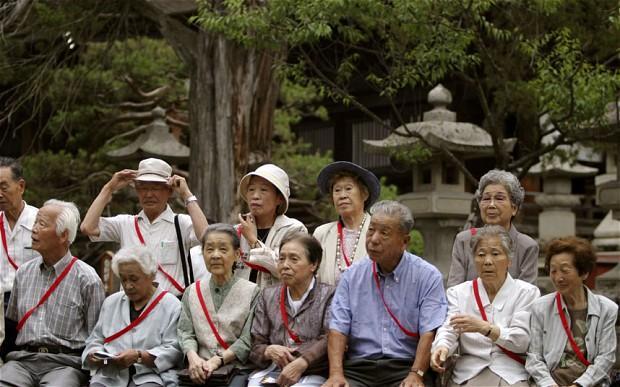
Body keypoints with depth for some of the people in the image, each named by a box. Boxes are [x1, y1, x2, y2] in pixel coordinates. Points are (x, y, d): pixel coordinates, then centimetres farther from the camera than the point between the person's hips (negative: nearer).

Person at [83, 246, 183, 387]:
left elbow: (173, 350, -6)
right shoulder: (111, 302, 21)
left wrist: (139, 356, -17)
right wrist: (94, 355, 0)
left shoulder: (171, 306, 3)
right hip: (110, 375, 3)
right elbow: (95, 340, 23)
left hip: (149, 375, -3)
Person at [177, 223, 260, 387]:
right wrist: (193, 356, -14)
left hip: (237, 368, -2)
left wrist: (218, 360, -15)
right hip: (200, 369, 2)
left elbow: (248, 340, -4)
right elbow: (185, 332, 7)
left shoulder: (251, 292, 3)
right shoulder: (192, 292, 15)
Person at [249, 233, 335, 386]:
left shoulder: (329, 296, 4)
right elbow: (256, 347, 15)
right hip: (274, 373, 3)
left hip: (314, 374, -3)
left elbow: (329, 340, -10)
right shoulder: (267, 296, 18)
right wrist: (269, 351, -9)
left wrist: (301, 363, -24)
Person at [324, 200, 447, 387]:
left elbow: (429, 332, -6)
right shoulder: (352, 276, 11)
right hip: (358, 367, 2)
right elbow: (338, 329, 4)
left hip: (404, 366, -2)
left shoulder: (428, 277, 2)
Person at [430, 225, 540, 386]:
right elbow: (448, 331, -1)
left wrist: (484, 327, -21)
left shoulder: (527, 292, 6)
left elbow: (522, 341, -6)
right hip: (467, 373, 2)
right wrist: (442, 347, -25)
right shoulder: (459, 293, 13)